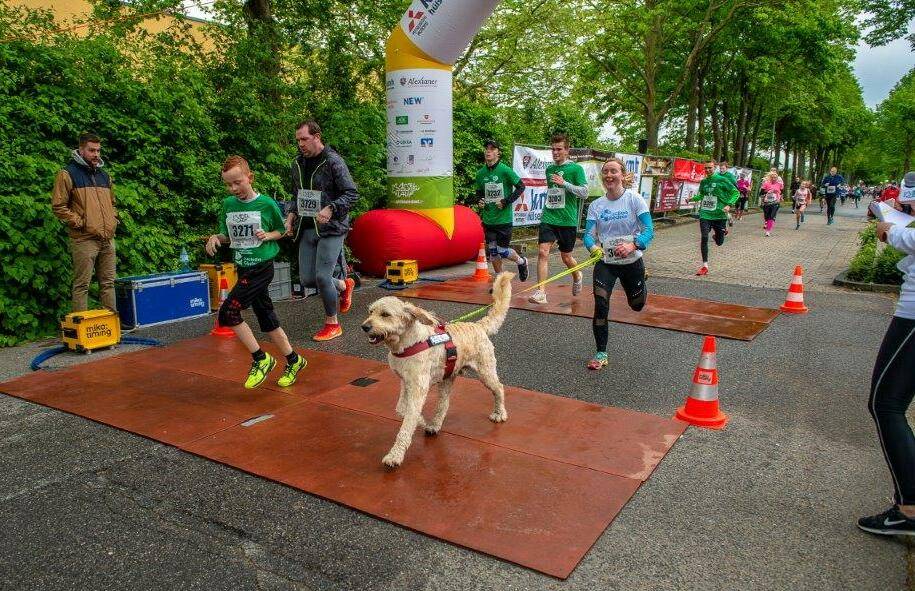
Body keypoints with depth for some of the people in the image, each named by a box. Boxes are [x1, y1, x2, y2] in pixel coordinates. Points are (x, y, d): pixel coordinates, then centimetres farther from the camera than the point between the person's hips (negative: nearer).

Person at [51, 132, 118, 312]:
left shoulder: (104, 176, 18)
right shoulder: (67, 174, -2)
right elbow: (58, 206, -5)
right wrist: (79, 223, -11)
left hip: (108, 239, 6)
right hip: (84, 240, -6)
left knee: (108, 283, 9)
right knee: (82, 285, -3)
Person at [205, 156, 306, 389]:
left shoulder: (267, 204, -9)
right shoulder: (227, 205, 4)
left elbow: (281, 231, 5)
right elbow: (227, 236, 14)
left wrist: (268, 235, -14)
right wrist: (216, 237, -6)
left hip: (261, 267, -6)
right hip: (243, 268, 6)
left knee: (228, 312, -15)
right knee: (266, 318, 10)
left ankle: (260, 359, -1)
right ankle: (293, 361, 24)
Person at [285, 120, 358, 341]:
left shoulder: (333, 162, -8)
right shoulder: (297, 164, 13)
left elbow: (352, 193, -11)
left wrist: (330, 209, -24)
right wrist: (291, 214, 6)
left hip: (331, 229, -7)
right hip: (306, 229, 7)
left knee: (322, 277, -10)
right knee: (306, 280, 4)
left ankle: (332, 324, 10)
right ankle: (344, 285, 32)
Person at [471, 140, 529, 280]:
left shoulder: (505, 170, -10)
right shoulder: (481, 173, 6)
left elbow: (521, 187, -5)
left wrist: (506, 202, -12)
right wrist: (478, 199, -3)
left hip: (504, 218, -5)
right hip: (488, 219, 5)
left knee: (503, 251, -2)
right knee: (492, 251, 8)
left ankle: (521, 262, 29)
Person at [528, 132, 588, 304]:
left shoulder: (575, 168, -4)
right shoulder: (549, 169, 12)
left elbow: (584, 193, -11)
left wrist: (564, 183, -19)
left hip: (567, 220, -3)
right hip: (548, 218, 3)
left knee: (566, 257, 9)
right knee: (543, 252, -14)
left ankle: (577, 277, 42)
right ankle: (540, 292, -13)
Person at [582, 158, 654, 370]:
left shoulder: (634, 199, -11)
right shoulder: (596, 205, -3)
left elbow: (648, 230, -17)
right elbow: (589, 234, -8)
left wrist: (632, 245, -36)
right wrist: (593, 247, -32)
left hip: (631, 262, -1)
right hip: (605, 262, 1)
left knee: (637, 305, 19)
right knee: (600, 305, -13)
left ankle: (641, 287, 57)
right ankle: (601, 354, 0)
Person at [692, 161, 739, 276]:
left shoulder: (722, 180, -5)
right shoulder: (703, 182, 8)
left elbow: (736, 193, -3)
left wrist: (729, 205, -17)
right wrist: (692, 199, 6)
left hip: (719, 215, -2)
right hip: (705, 214, 3)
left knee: (719, 242, 6)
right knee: (704, 238, -10)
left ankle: (723, 232, 45)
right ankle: (705, 266, -2)